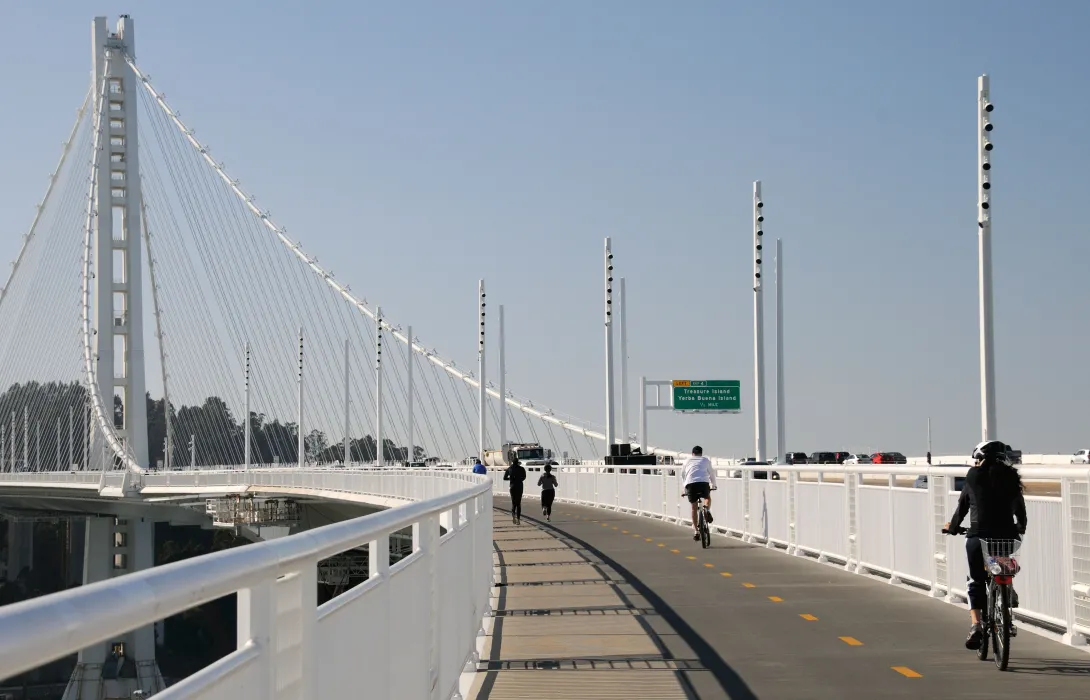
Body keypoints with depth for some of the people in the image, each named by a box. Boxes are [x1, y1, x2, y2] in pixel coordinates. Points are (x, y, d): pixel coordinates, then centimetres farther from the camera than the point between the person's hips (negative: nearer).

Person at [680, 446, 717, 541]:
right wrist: (713, 485, 45)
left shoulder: (687, 461, 26)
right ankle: (707, 511, -2)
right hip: (703, 482, -1)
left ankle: (696, 530, 7)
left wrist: (685, 488, 40)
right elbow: (711, 473, 30)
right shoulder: (705, 460, 23)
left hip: (690, 483, 1)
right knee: (708, 498, 29)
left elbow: (683, 475, 30)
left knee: (694, 508, 11)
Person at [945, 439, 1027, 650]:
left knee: (976, 582, 9)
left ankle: (975, 625, -7)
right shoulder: (1010, 477, 9)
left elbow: (963, 504, 10)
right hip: (1006, 536, 2)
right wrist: (1021, 527, 34)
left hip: (979, 536, -2)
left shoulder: (974, 475, 4)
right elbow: (1019, 506, 15)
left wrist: (953, 526, 26)